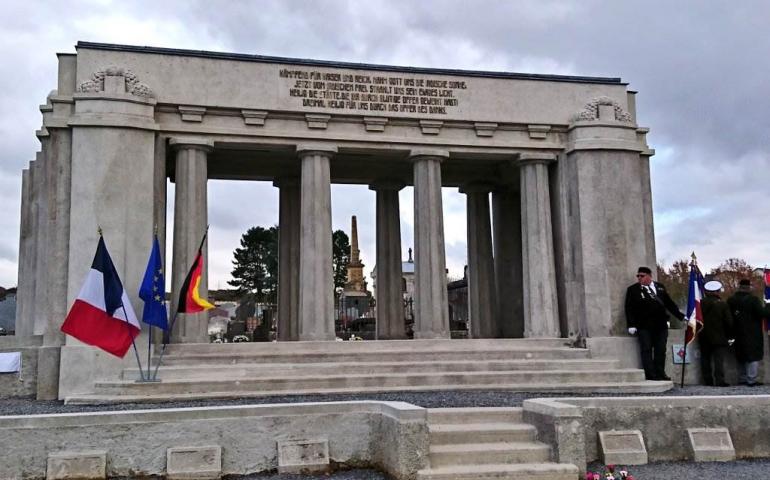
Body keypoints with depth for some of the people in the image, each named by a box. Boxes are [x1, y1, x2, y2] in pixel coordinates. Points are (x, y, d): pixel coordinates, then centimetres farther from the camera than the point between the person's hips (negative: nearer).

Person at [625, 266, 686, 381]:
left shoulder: (660, 287, 16)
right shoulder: (633, 290, 5)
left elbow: (669, 303, 21)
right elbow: (629, 309, 0)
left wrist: (681, 316, 18)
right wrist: (631, 325, -7)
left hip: (660, 325, 3)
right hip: (644, 326, -3)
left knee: (661, 350, 3)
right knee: (646, 350, -5)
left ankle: (660, 374, 9)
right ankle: (650, 375, -2)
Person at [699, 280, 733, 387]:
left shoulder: (700, 303, -3)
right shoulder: (722, 304, -10)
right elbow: (729, 322, -7)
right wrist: (728, 336, 6)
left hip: (704, 338, 3)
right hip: (719, 338, -3)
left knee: (705, 358, 10)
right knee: (719, 359, -1)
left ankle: (707, 380, 12)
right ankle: (719, 380, -7)